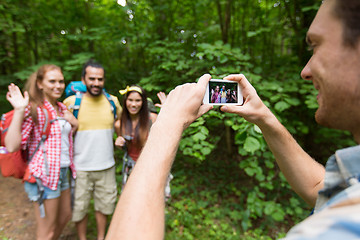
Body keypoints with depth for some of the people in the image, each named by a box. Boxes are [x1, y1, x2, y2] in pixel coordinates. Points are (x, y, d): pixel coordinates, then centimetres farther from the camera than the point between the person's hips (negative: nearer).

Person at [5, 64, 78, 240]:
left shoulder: (61, 108, 7)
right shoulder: (33, 109, -15)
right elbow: (11, 146, -24)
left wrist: (73, 123, 1)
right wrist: (19, 110, -28)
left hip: (63, 171, 8)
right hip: (44, 175, -8)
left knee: (65, 216, 25)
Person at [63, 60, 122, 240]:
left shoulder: (113, 101, 0)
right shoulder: (71, 102, -7)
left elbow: (119, 120, 19)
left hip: (106, 166, 2)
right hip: (80, 167, -2)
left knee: (104, 205, 17)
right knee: (79, 207, 13)